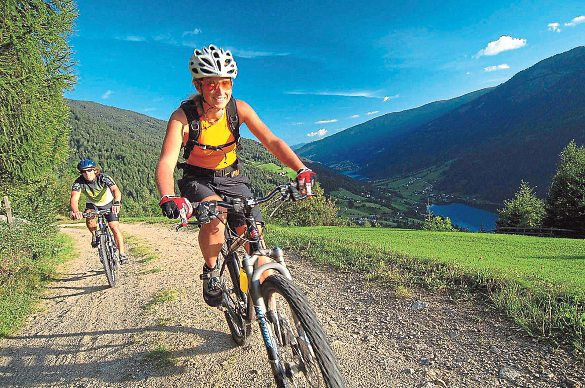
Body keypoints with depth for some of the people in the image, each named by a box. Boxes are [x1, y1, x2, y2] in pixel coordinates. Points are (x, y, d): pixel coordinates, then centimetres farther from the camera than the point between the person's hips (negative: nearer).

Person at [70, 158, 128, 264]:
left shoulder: (103, 178, -31)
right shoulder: (79, 182, -25)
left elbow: (116, 190, -47)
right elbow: (74, 198, -39)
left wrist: (116, 203, -67)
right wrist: (75, 211, -61)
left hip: (109, 203, -2)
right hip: (92, 204, 2)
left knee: (114, 227, -13)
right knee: (90, 221, -29)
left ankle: (122, 254, -5)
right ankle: (95, 235, 3)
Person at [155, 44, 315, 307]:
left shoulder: (239, 109, -15)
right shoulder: (183, 117, -23)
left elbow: (271, 141, -22)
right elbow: (166, 163, -32)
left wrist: (302, 170, -38)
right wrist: (167, 197, -53)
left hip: (231, 178, 3)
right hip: (197, 180, -2)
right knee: (215, 213, -35)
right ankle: (210, 272, -8)